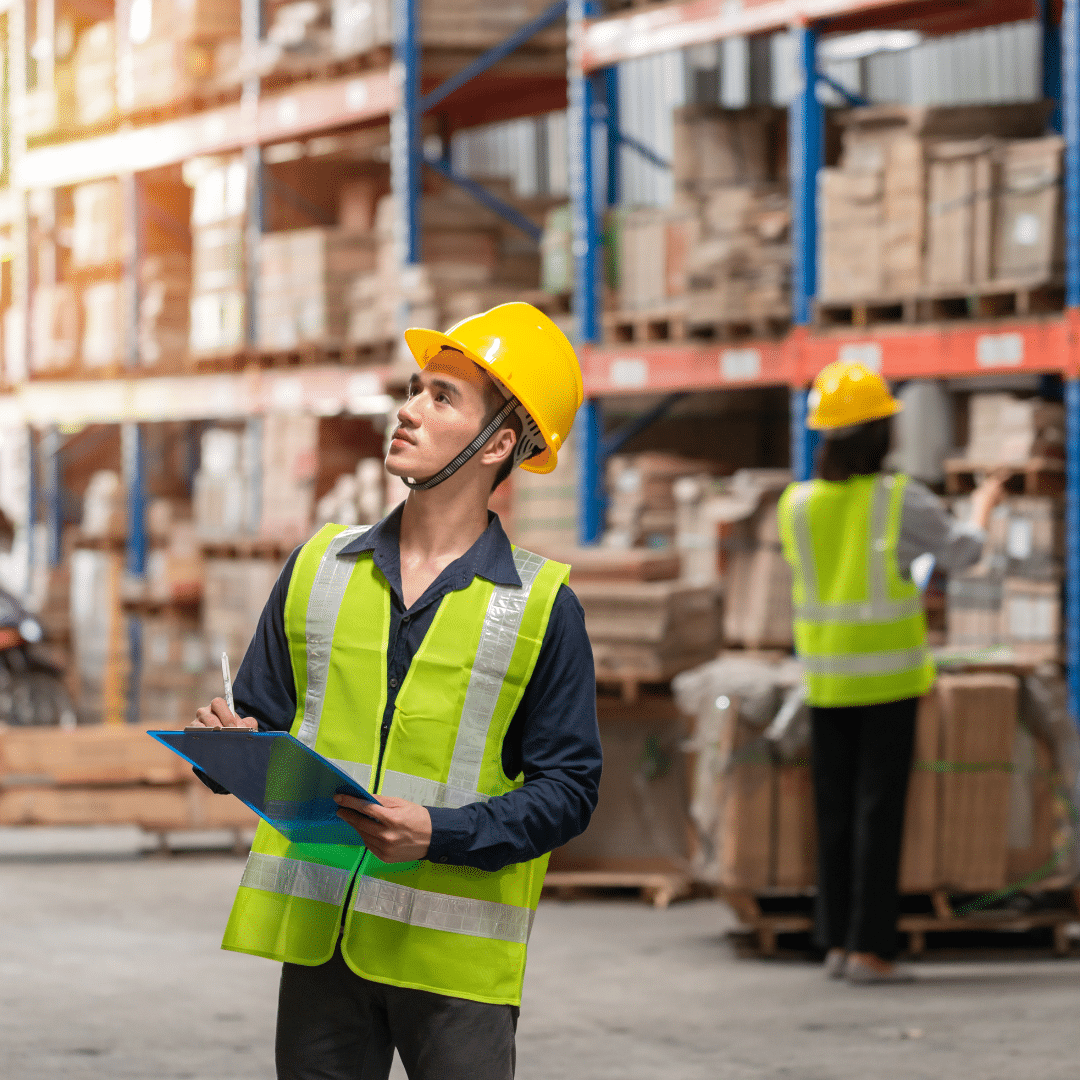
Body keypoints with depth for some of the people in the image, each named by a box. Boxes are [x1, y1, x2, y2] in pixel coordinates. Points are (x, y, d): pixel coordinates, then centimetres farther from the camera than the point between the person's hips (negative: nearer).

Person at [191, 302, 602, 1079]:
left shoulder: (542, 606, -1)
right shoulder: (319, 567, 10)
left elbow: (568, 789, -4)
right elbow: (264, 718, 17)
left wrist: (438, 833, -18)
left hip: (455, 952, -3)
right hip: (319, 931, 3)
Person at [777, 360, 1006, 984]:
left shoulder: (798, 505, -1)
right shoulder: (901, 500, -11)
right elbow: (963, 552, 0)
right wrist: (983, 509, 21)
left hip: (827, 677, 4)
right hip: (890, 676, -4)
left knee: (836, 810, 10)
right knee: (879, 810, -1)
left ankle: (838, 942, 12)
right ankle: (870, 947, -3)